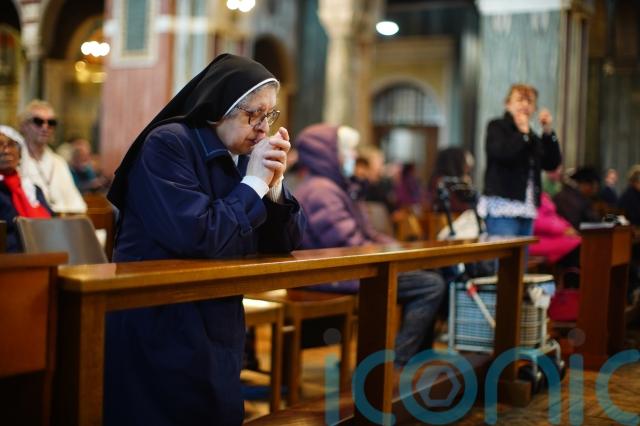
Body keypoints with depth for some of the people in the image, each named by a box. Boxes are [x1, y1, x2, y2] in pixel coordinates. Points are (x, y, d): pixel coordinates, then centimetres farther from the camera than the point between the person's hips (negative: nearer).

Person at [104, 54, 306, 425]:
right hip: (156, 327, -7)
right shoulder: (167, 145, -15)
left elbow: (285, 244, 4)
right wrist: (254, 183, -18)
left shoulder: (246, 155, 4)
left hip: (220, 326, 7)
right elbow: (197, 237, -27)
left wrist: (274, 185, -11)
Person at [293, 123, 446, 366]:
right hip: (339, 276, -12)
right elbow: (351, 246, -22)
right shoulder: (320, 191, -15)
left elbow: (366, 235, 20)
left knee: (426, 277, 17)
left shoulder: (332, 187, 20)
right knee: (432, 285, -16)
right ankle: (394, 364, -12)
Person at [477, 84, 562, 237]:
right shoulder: (496, 127, 3)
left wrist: (548, 132, 1)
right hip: (502, 207, -7)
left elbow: (552, 164, 10)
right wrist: (523, 132, -5)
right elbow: (502, 153, -17)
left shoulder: (532, 137, 20)